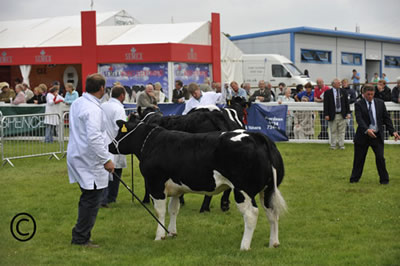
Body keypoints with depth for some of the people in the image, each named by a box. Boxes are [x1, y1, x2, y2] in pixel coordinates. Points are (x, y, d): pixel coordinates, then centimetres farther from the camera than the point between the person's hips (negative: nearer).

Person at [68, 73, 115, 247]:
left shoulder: (77, 103, 11)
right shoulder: (93, 109, -21)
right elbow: (94, 138, -27)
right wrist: (106, 160, -19)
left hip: (77, 156, 10)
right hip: (89, 161, -10)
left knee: (88, 197, 18)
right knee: (92, 199, -2)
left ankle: (80, 234, 23)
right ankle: (81, 238, 3)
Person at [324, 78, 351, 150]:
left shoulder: (343, 92, 6)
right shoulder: (328, 92, -3)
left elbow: (347, 103, 9)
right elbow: (326, 104, -4)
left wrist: (348, 113, 2)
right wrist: (326, 115, -10)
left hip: (342, 115, 2)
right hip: (332, 115, -2)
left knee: (342, 131, 6)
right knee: (333, 131, 5)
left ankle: (341, 145, 13)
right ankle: (333, 145, 13)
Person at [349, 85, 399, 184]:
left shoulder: (380, 103, 5)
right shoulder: (359, 104, -5)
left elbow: (386, 118, 7)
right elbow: (359, 119, -18)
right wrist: (367, 130, -34)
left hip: (377, 135, 1)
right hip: (363, 135, -1)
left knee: (380, 157, -5)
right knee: (359, 158, 6)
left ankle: (384, 179, 7)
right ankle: (354, 178, 19)